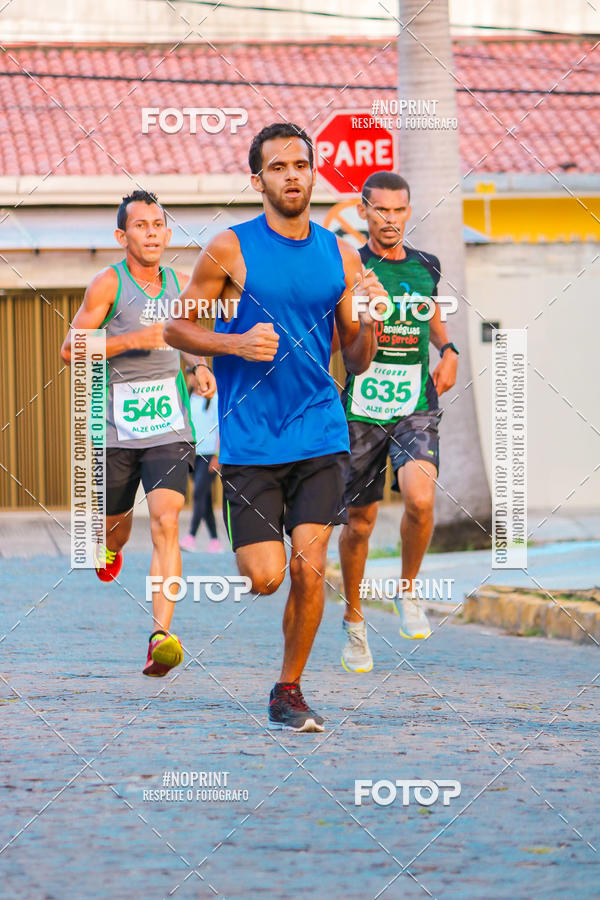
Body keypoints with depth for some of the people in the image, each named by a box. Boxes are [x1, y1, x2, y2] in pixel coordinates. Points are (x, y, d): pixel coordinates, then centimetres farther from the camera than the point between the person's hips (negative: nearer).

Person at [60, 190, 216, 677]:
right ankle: (109, 547, 57)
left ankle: (161, 636, -25)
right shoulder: (108, 284, -4)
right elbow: (71, 350, -7)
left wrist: (201, 367, 7)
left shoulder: (181, 285, 8)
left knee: (166, 523, -18)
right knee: (114, 522, 16)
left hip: (169, 430, 1)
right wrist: (133, 340, -17)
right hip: (116, 429, -1)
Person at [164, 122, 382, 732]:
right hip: (249, 439, -2)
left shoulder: (340, 256, 7)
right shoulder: (230, 249, -3)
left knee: (309, 568, -7)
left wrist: (370, 321, -9)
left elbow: (356, 363, 12)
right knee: (265, 576, -7)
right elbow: (176, 328, 3)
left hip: (319, 436, 2)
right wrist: (237, 344, -13)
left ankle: (288, 691, 11)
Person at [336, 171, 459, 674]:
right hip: (360, 406, -1)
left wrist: (448, 351, 10)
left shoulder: (426, 268, 10)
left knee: (420, 499, -23)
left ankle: (408, 592, 2)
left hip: (416, 406, 1)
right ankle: (353, 620, 27)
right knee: (360, 520, 6)